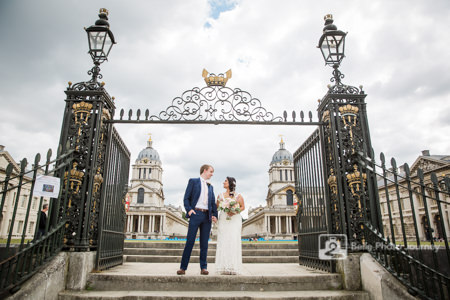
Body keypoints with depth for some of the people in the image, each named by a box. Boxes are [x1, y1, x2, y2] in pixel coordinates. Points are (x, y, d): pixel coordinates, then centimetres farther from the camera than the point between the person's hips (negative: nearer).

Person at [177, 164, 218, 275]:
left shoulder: (210, 186, 22)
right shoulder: (193, 181, 8)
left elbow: (213, 202, 17)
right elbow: (186, 198, 1)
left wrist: (214, 214, 3)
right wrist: (189, 209, -14)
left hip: (207, 215, 4)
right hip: (196, 214, -4)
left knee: (204, 243, 5)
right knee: (190, 241, -5)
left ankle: (203, 267, 11)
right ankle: (183, 267, 2)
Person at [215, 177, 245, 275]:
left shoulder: (238, 196, 5)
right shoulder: (221, 195, 13)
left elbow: (243, 207, 6)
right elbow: (216, 207, 14)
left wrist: (235, 212, -9)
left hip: (235, 220, -2)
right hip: (223, 220, 2)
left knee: (234, 242, -8)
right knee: (223, 242, -5)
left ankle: (234, 268, -4)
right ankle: (224, 268, -2)